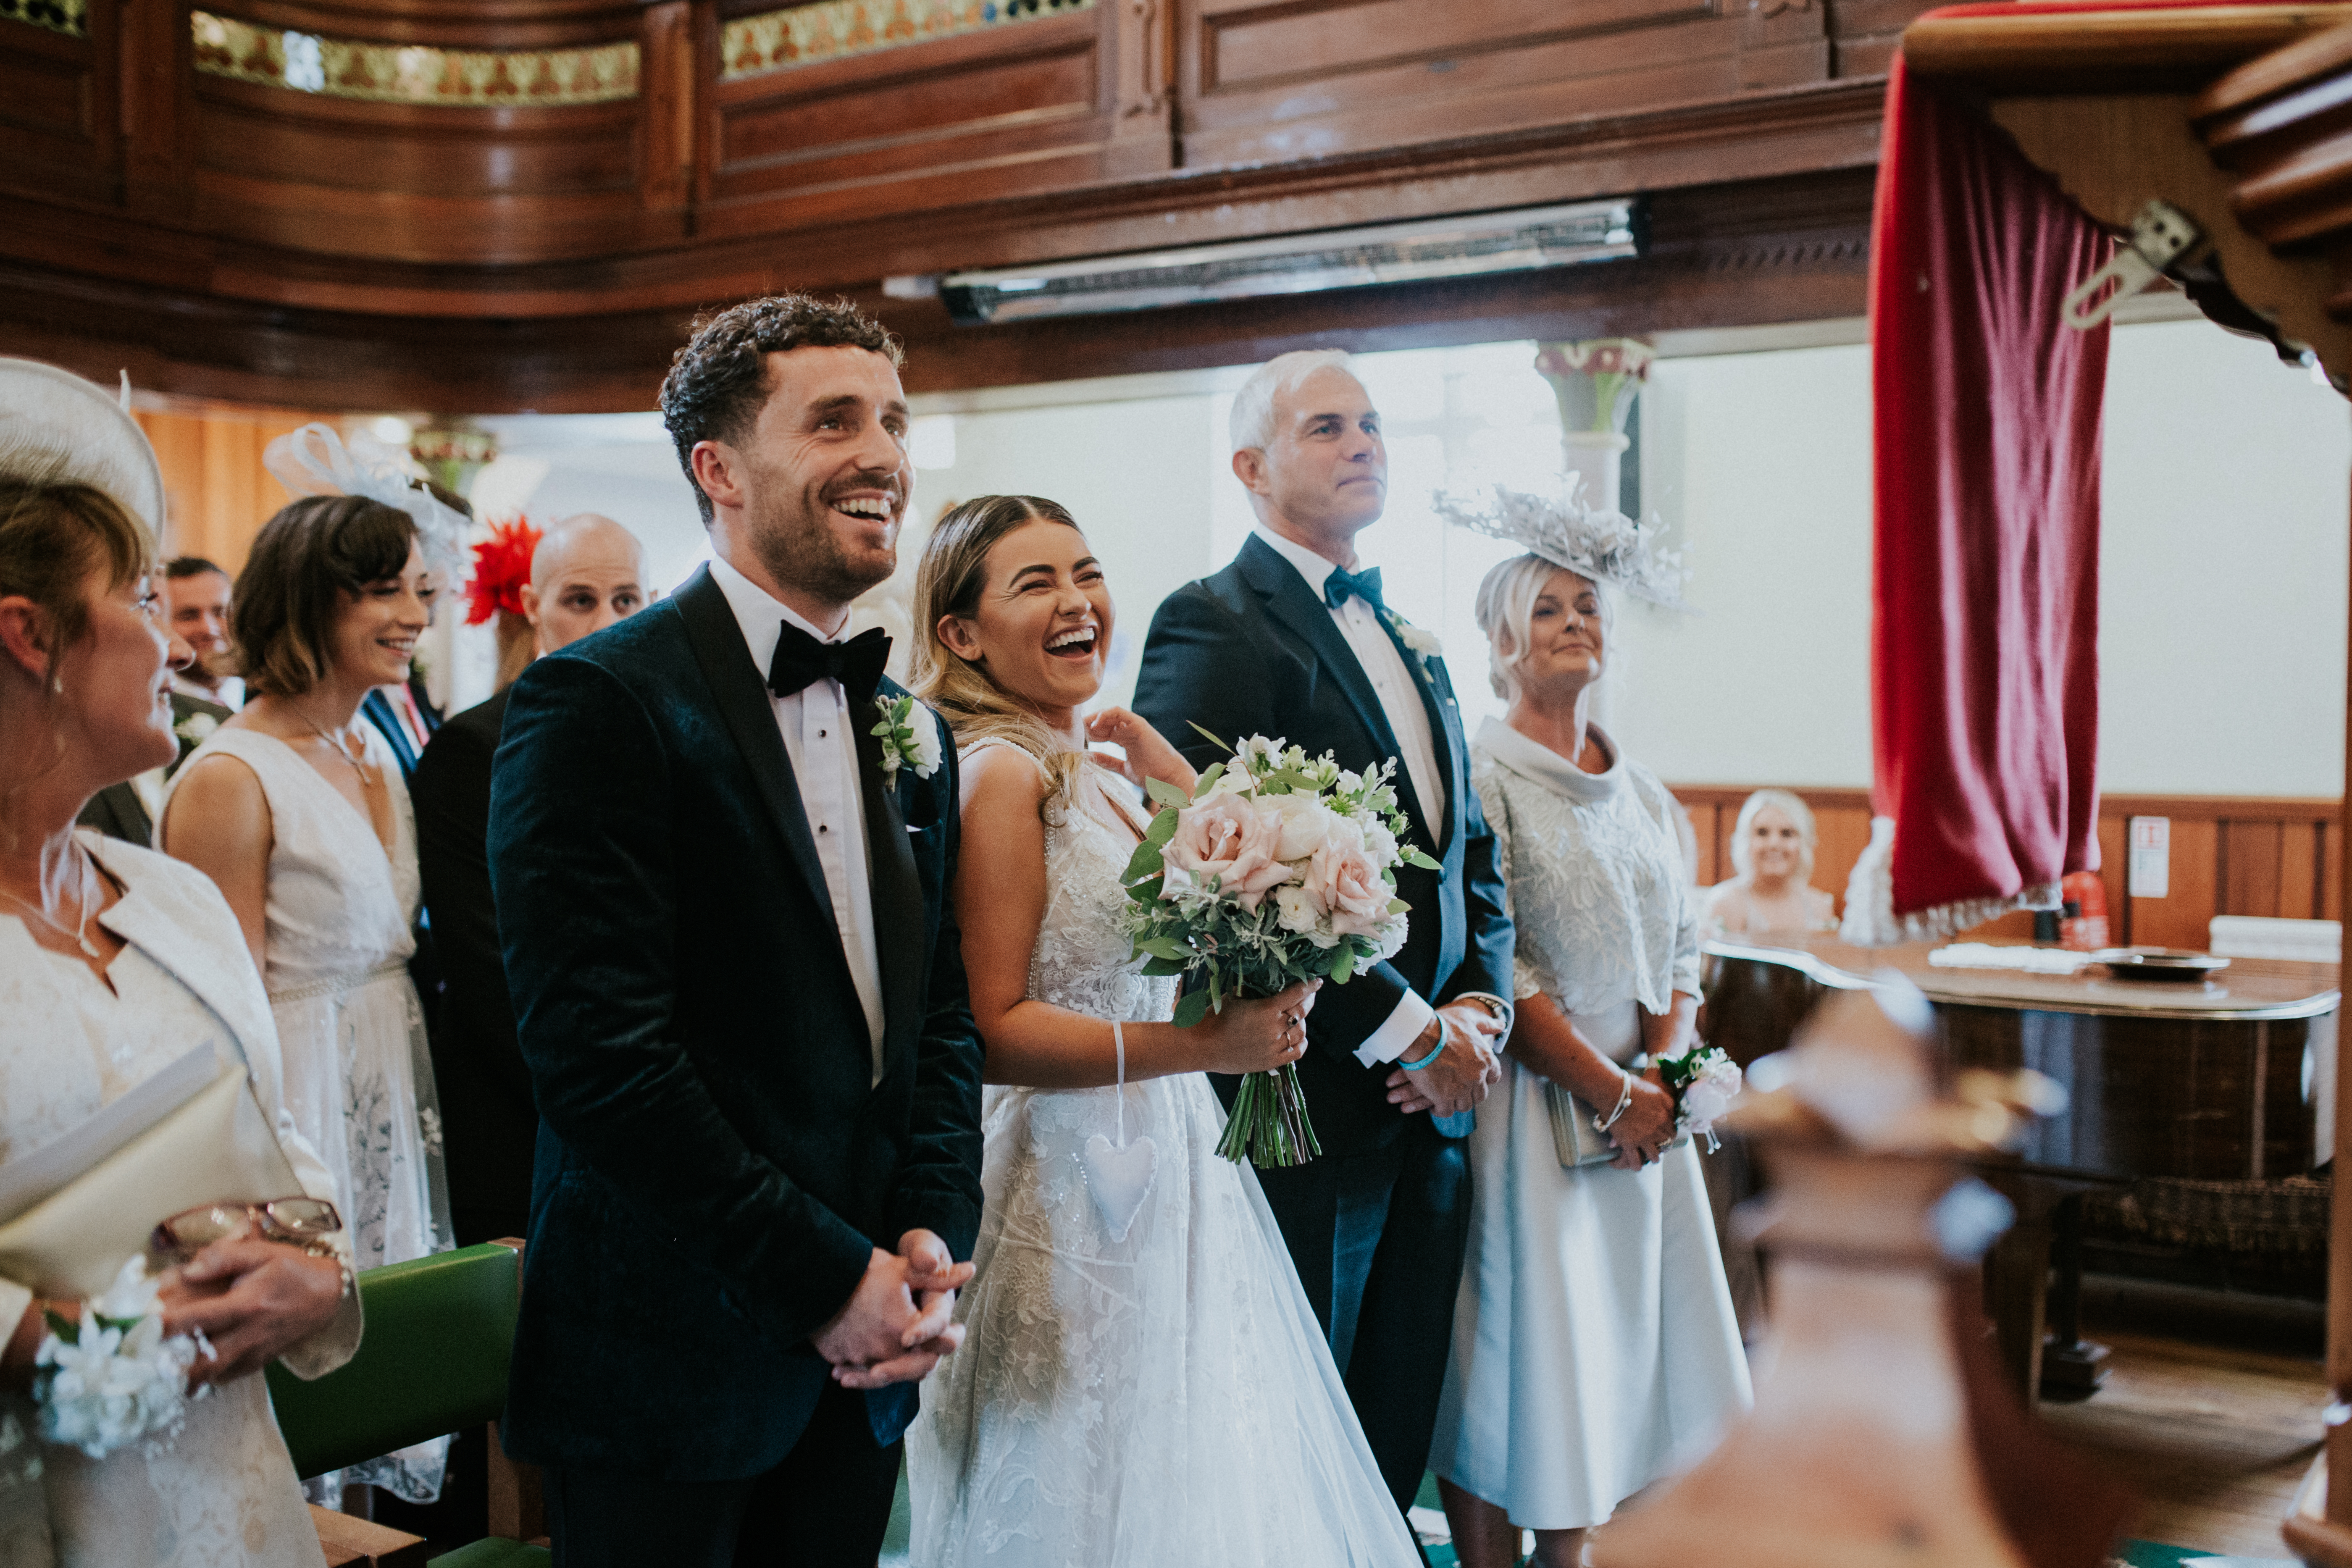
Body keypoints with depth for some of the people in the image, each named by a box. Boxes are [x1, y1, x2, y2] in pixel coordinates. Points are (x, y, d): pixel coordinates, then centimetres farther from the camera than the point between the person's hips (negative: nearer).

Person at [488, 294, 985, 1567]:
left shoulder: (906, 728, 10)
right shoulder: (597, 701, -12)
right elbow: (596, 1047, -19)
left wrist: (933, 1239, -3)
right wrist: (829, 1277, -16)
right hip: (667, 1372, -6)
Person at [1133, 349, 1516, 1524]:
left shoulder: (1413, 650, 18)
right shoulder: (1212, 626, -10)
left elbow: (1471, 856, 16)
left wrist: (1480, 1007, -3)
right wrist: (1415, 1033, -17)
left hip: (1429, 1118, 8)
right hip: (1301, 1116, -8)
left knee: (1394, 1454, 16)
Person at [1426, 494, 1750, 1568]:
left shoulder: (1643, 792, 13)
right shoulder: (1480, 776, -9)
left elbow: (1682, 948, 14)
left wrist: (1664, 1069, -4)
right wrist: (1608, 1088, -15)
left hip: (1642, 1108, 7)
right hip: (1526, 1106, -6)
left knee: (1611, 1351, 12)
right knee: (1514, 1353, 1)